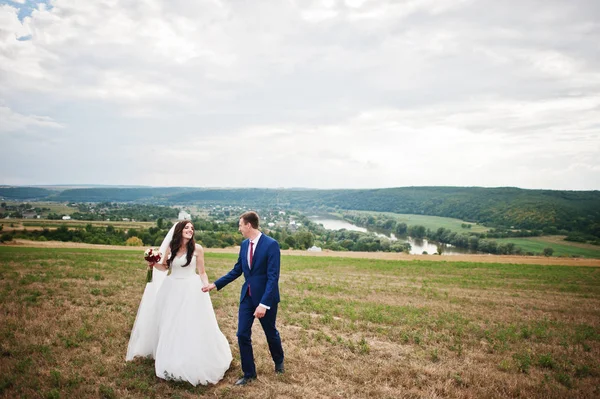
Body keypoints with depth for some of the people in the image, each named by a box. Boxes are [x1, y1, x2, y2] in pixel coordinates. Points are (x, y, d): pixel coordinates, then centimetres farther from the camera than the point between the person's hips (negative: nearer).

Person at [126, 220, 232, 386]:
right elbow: (164, 267, 12)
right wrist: (154, 263, -7)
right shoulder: (171, 247, 0)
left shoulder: (197, 248, -8)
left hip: (191, 290, -4)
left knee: (192, 326, -1)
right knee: (169, 325, 13)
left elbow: (201, 272, -4)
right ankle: (171, 360, 32)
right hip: (172, 289, 4)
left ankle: (193, 363, 17)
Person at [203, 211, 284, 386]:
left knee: (271, 333, 15)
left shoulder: (271, 244, -19)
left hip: (266, 297, -5)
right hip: (247, 296, 5)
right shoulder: (244, 244, 3)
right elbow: (237, 271, 12)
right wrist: (215, 284, 9)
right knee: (242, 335, 3)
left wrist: (264, 304, -27)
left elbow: (273, 277, -22)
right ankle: (249, 373, 21)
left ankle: (278, 361, 44)